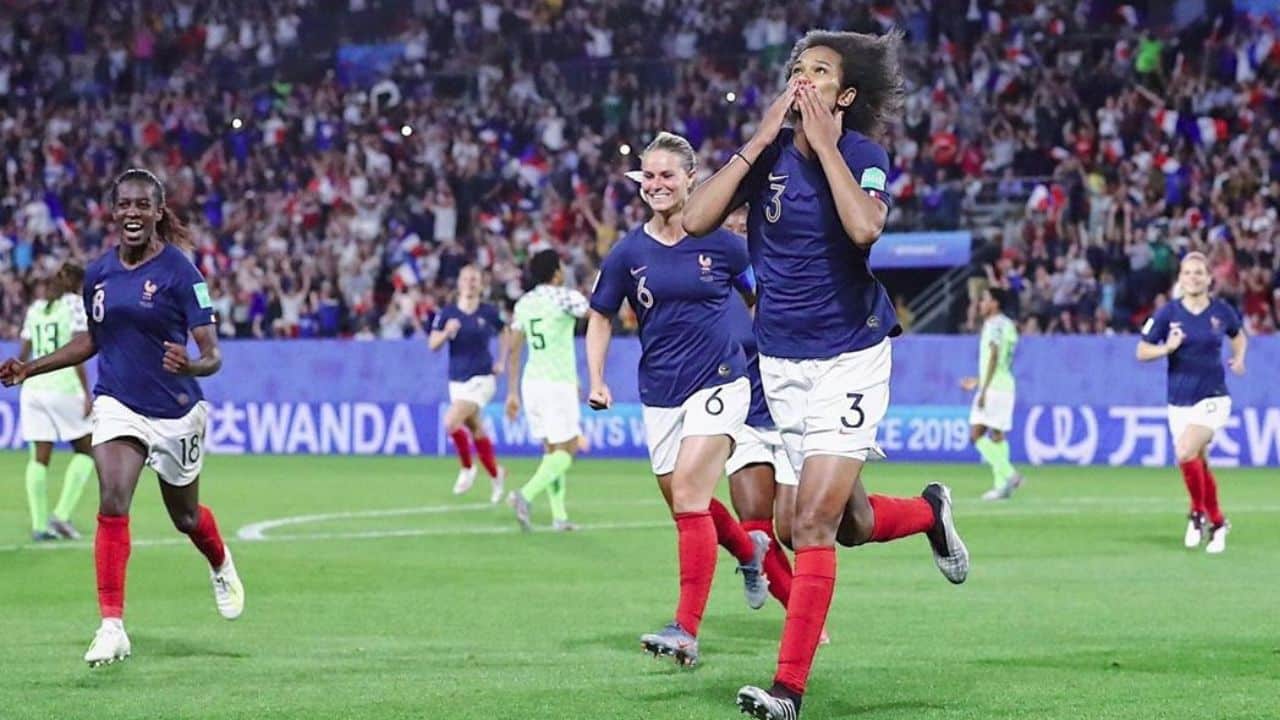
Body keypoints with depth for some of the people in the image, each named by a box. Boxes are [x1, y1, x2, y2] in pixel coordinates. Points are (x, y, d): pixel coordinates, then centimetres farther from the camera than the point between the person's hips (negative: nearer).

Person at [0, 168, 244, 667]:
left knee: (185, 517, 16)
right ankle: (112, 626, -19)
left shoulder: (178, 270, -14)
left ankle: (221, 565, 52)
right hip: (118, 405, 3)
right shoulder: (98, 273, 1)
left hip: (175, 411, -2)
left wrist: (191, 367, -38)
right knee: (112, 503, -20)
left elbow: (212, 355, -15)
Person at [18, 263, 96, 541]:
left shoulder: (35, 308, 13)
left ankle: (39, 524, -1)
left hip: (33, 388, 5)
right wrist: (87, 393, -11)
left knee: (39, 458, 5)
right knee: (85, 451, 8)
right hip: (64, 387, -5)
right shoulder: (75, 304, -4)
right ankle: (62, 515, -4)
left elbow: (24, 354, 14)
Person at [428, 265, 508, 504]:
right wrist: (447, 332, -25)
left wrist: (501, 362, 8)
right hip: (457, 381, 4)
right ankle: (495, 474, 29)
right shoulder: (447, 313, 0)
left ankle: (467, 468, -2)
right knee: (477, 431, 9)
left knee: (451, 422, -21)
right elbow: (433, 344, -5)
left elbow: (503, 334, 17)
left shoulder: (488, 312, -2)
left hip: (481, 379, -4)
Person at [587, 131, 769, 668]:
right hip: (660, 396, 4)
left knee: (689, 495, -18)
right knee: (685, 503, 13)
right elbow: (601, 317, 12)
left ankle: (686, 631, -20)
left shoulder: (721, 242, -4)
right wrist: (596, 381, 0)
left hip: (719, 384, -4)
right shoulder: (627, 253, 0)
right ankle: (749, 551, 47)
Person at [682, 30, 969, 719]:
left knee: (813, 523, -13)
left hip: (849, 358, -4)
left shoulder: (863, 155, -8)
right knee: (850, 523, 12)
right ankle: (929, 512, 46)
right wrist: (759, 142, -14)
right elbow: (697, 219, -11)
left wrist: (825, 143, -21)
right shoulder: (767, 153, 1)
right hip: (782, 362, 5)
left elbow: (864, 227, -29)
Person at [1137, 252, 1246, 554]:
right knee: (1199, 466, 9)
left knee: (1186, 452, -23)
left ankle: (1199, 512, -5)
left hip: (1212, 398, -2)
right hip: (1179, 401, 2)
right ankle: (1217, 523, 28)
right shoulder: (1168, 313, -4)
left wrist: (1238, 358, 2)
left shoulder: (1222, 311, -2)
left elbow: (1238, 336, 20)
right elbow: (1142, 351, -1)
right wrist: (1167, 348, -18)